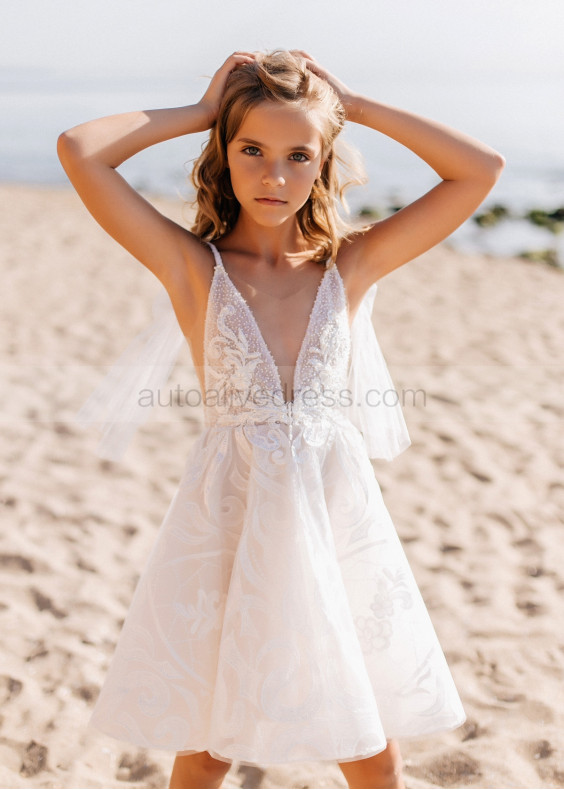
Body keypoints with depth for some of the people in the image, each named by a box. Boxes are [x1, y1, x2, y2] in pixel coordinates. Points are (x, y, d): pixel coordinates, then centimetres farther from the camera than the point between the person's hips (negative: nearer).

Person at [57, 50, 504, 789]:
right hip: (229, 526, -1)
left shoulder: (351, 262, 1)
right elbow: (78, 150, -14)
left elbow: (482, 169, -3)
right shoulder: (191, 263, -4)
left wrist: (355, 104, -1)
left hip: (336, 515, 2)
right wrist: (201, 111, -3)